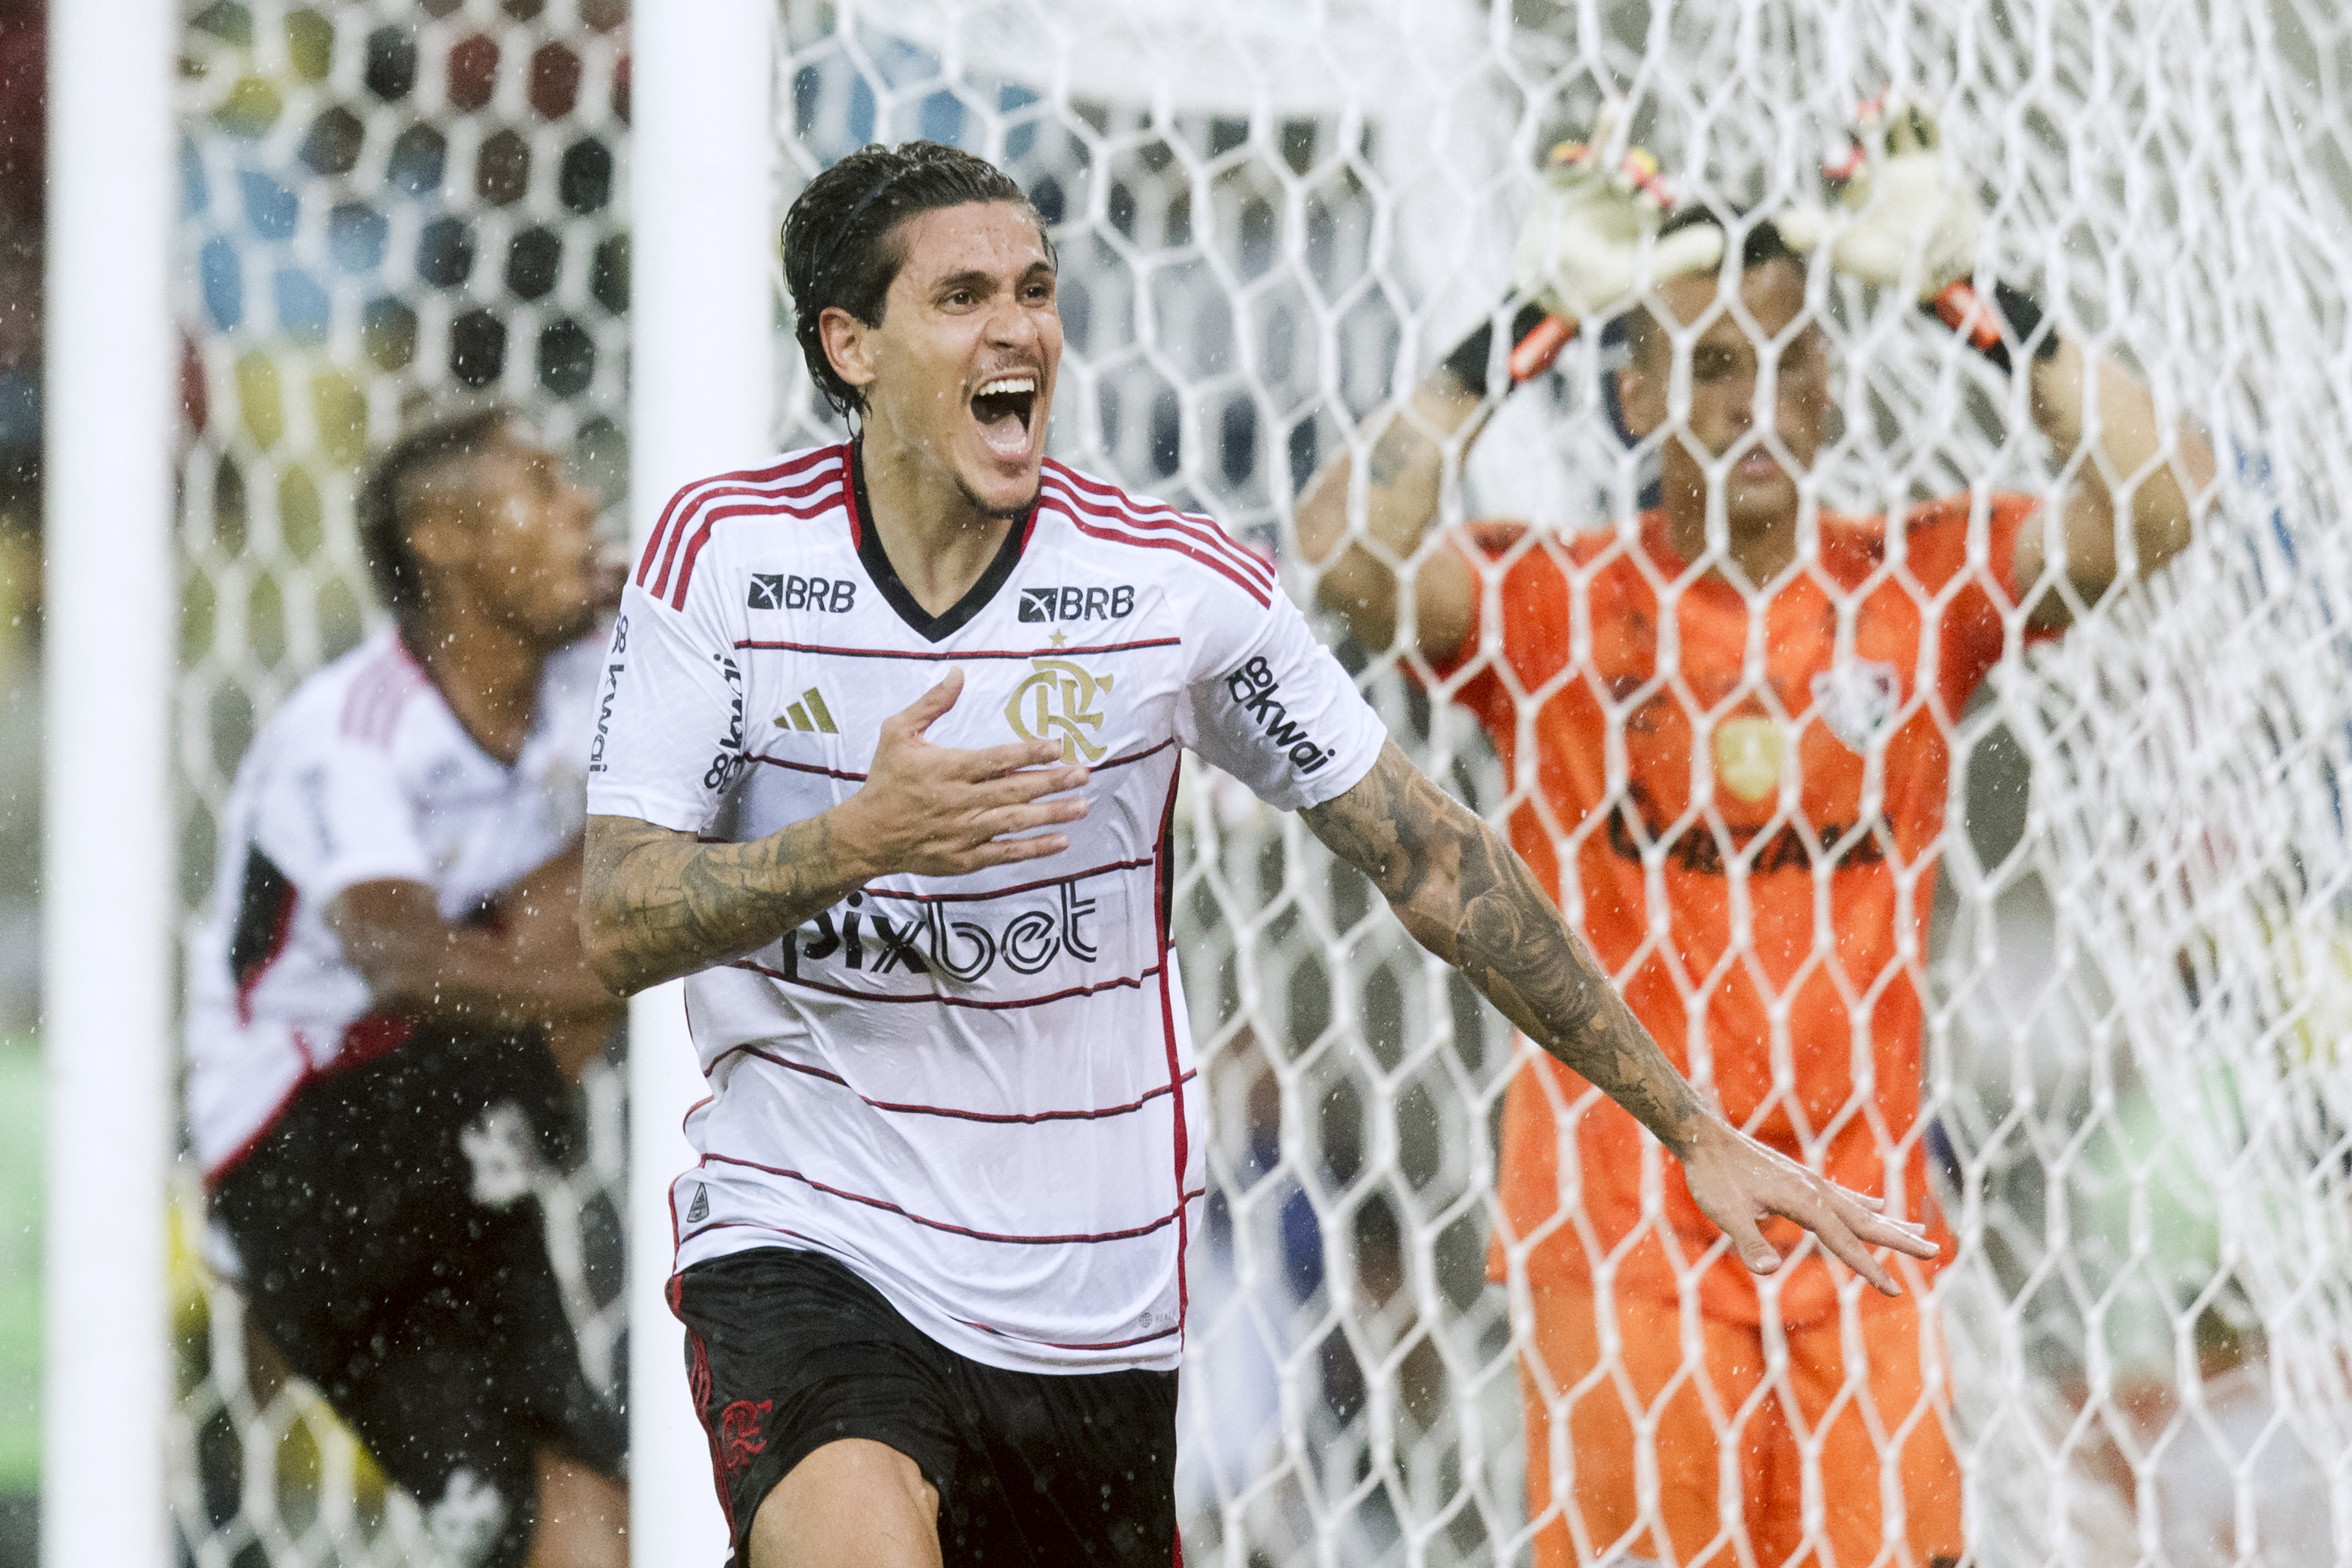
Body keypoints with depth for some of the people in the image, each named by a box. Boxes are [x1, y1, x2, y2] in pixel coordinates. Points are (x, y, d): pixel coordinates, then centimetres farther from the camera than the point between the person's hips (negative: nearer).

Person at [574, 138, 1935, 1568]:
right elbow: (618, 926, -8)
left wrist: (1697, 1130, 4)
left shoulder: (1177, 581, -5)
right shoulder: (724, 550, -5)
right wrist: (857, 838, -27)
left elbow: (1435, 862, 4)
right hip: (803, 1241, -2)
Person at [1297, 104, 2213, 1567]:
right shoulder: (1556, 602, 0)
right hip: (1621, 1224, -2)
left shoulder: (1916, 586, 5)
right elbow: (1349, 545, -17)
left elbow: (2161, 499, -5)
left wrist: (1973, 298, -8)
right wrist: (1531, 328, -14)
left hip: (1860, 1226, 2)